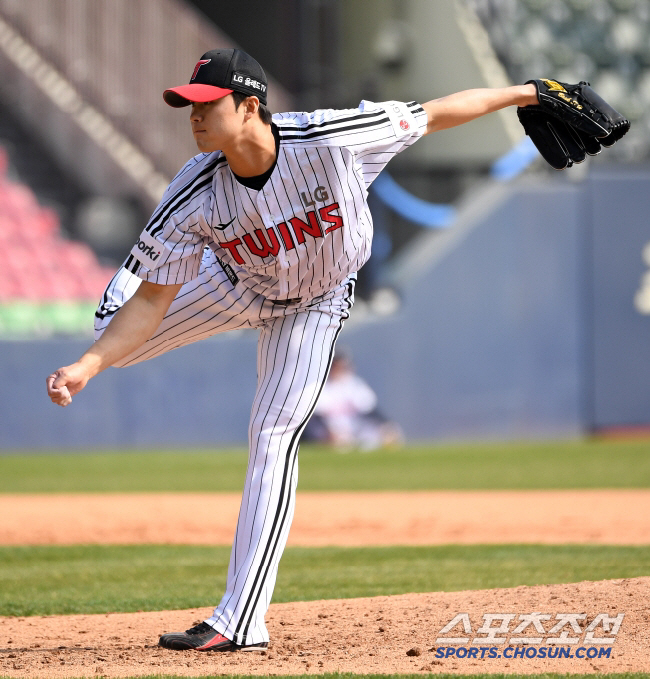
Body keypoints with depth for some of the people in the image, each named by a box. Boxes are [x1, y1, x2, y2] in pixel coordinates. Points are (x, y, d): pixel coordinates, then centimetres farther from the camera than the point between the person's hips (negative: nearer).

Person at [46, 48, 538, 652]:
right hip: (234, 284, 2)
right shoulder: (195, 194, -32)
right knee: (116, 338, 1)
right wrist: (87, 366, -37)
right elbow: (153, 302, -24)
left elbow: (431, 116, -24)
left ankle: (242, 622, -12)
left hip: (313, 304, -2)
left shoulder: (331, 138, -38)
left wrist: (522, 94, -17)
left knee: (273, 437, -14)